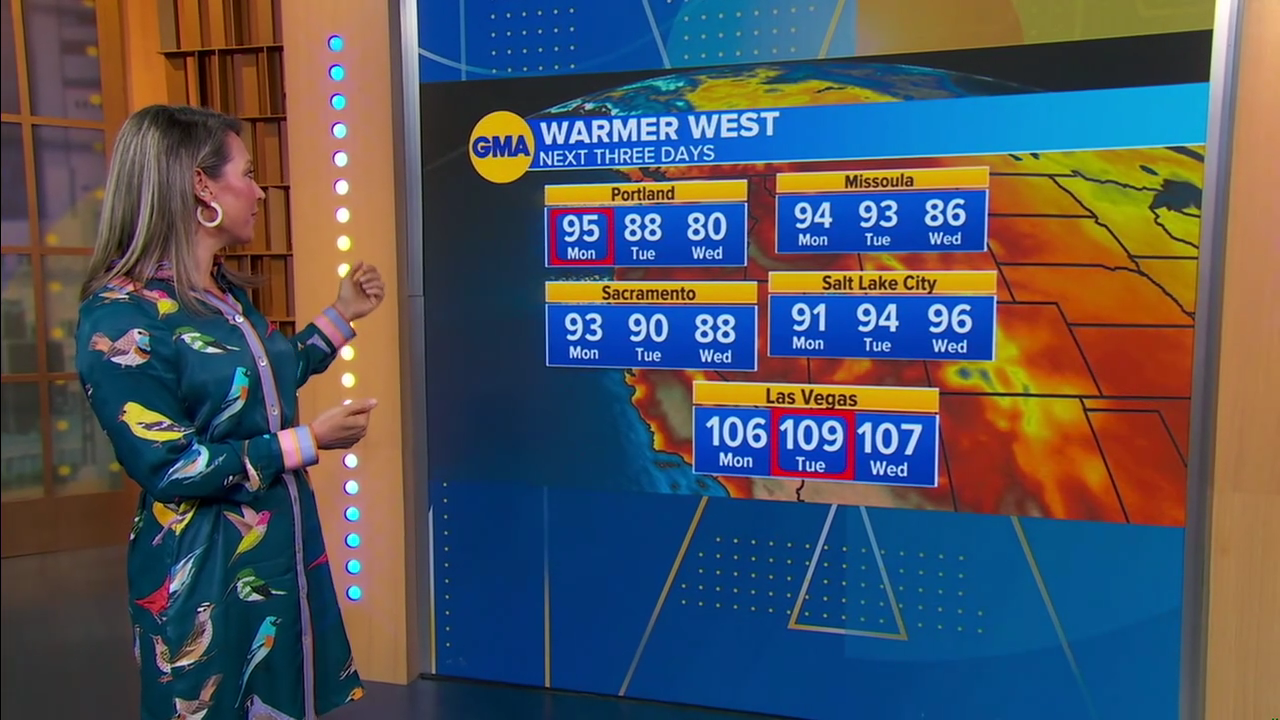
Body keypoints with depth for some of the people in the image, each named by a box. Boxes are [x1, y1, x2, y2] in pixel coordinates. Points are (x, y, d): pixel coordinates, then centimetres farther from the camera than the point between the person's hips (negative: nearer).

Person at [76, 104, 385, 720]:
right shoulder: (121, 316, -20)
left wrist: (342, 315, 16)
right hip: (203, 573, -8)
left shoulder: (229, 293, 6)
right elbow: (167, 467, -22)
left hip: (283, 549, 8)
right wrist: (307, 443, -20)